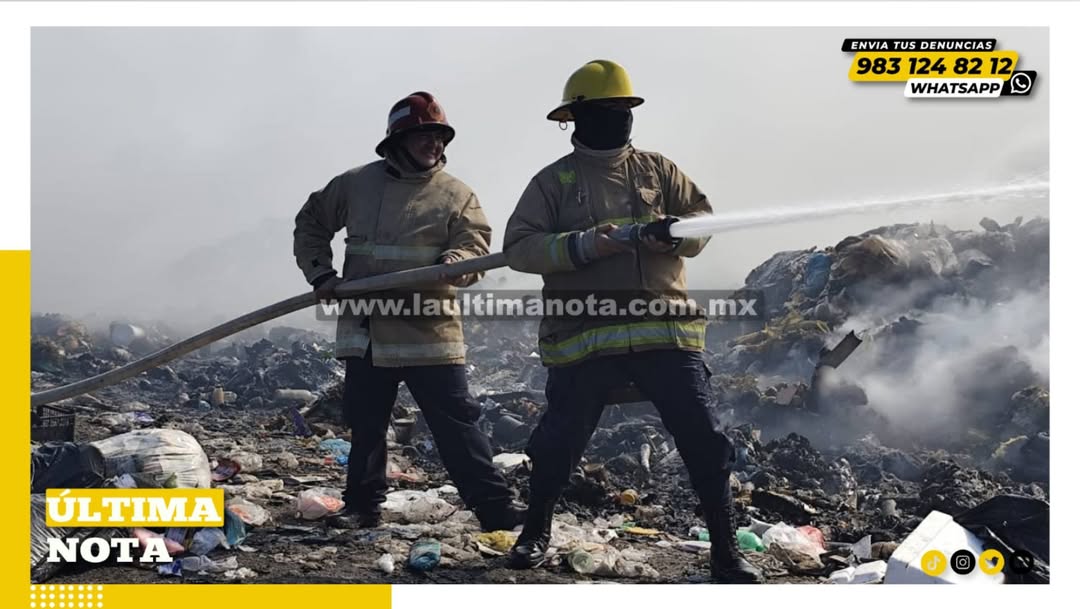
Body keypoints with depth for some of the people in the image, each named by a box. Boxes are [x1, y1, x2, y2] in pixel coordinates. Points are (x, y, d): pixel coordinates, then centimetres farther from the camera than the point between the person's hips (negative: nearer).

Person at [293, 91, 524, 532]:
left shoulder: (456, 195, 2)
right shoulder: (355, 184, 8)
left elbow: (474, 248, -8)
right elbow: (310, 224, 19)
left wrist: (446, 269, -31)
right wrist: (321, 274, 5)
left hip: (429, 331, -2)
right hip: (365, 330, 3)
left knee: (457, 423, -3)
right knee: (365, 425, 12)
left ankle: (495, 507, 2)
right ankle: (363, 506, 27)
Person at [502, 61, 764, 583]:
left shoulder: (656, 168, 13)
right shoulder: (554, 180, 5)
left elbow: (703, 218, 11)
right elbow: (518, 247, -4)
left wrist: (676, 232, -12)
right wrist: (584, 245, -18)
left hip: (664, 329, 2)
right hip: (584, 337, -2)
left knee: (703, 439, -1)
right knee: (559, 440, 7)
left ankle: (726, 551, 12)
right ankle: (536, 532, 34)